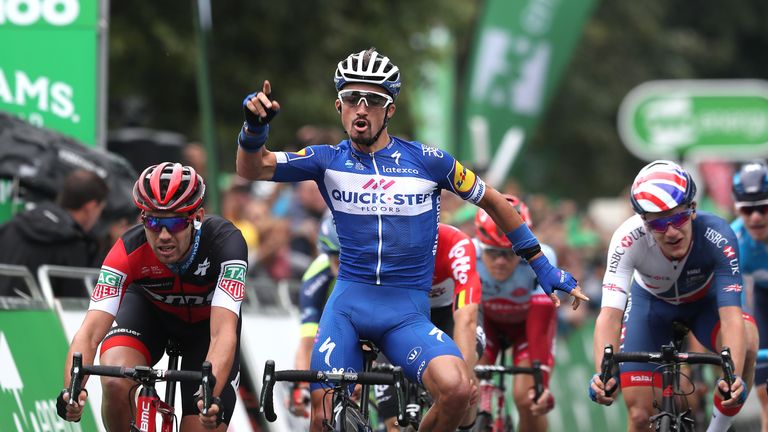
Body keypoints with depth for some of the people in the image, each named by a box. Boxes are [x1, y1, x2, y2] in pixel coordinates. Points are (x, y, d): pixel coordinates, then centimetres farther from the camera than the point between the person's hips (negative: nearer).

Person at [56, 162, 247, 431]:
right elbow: (90, 331, -41)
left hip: (207, 319, 0)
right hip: (149, 307, 0)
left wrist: (212, 396, -64)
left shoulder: (224, 242, -37)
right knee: (115, 384, -31)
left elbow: (223, 332, -46)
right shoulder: (129, 251, -34)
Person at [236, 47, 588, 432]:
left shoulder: (427, 161, 0)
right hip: (347, 304, 1)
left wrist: (542, 266, 14)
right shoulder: (329, 161, 2)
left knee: (457, 389, -27)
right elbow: (252, 169, -7)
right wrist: (255, 126, -29)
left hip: (406, 313, -1)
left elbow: (492, 201, 12)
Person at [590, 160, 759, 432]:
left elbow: (732, 317, -43)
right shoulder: (629, 239, -36)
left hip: (705, 301, 0)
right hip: (652, 303, 1)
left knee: (747, 345, -33)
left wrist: (734, 377, -60)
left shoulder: (718, 237, -37)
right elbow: (610, 315, -43)